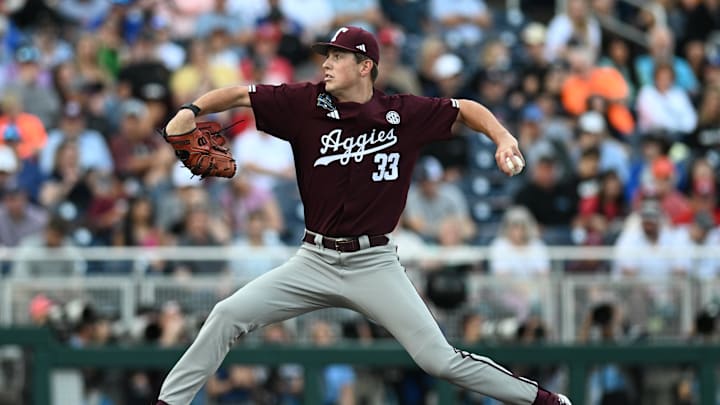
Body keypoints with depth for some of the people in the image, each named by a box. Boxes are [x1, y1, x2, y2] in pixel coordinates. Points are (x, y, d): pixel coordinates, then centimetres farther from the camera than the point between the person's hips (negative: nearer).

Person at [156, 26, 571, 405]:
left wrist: (504, 138, -9)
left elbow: (466, 109, 8)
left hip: (374, 264, -2)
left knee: (438, 359, -8)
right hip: (315, 260, 2)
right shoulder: (307, 103, -4)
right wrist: (192, 110, -21)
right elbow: (239, 94, -3)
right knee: (227, 316, -9)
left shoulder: (405, 113, -5)